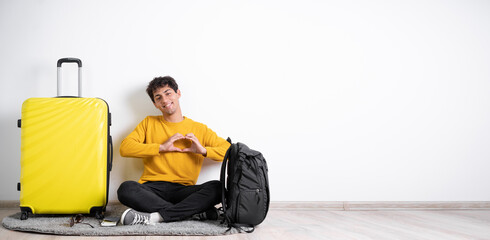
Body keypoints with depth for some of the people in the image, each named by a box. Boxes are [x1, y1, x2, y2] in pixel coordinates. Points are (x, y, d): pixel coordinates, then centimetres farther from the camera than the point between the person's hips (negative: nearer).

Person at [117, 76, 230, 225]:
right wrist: (161, 147, -4)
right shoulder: (149, 123, 17)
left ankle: (155, 216, -30)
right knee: (126, 189, -32)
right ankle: (195, 211, -27)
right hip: (152, 188, 0)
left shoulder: (199, 129, 15)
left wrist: (203, 150, -5)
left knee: (218, 187, -28)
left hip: (183, 190, 0)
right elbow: (125, 148, 3)